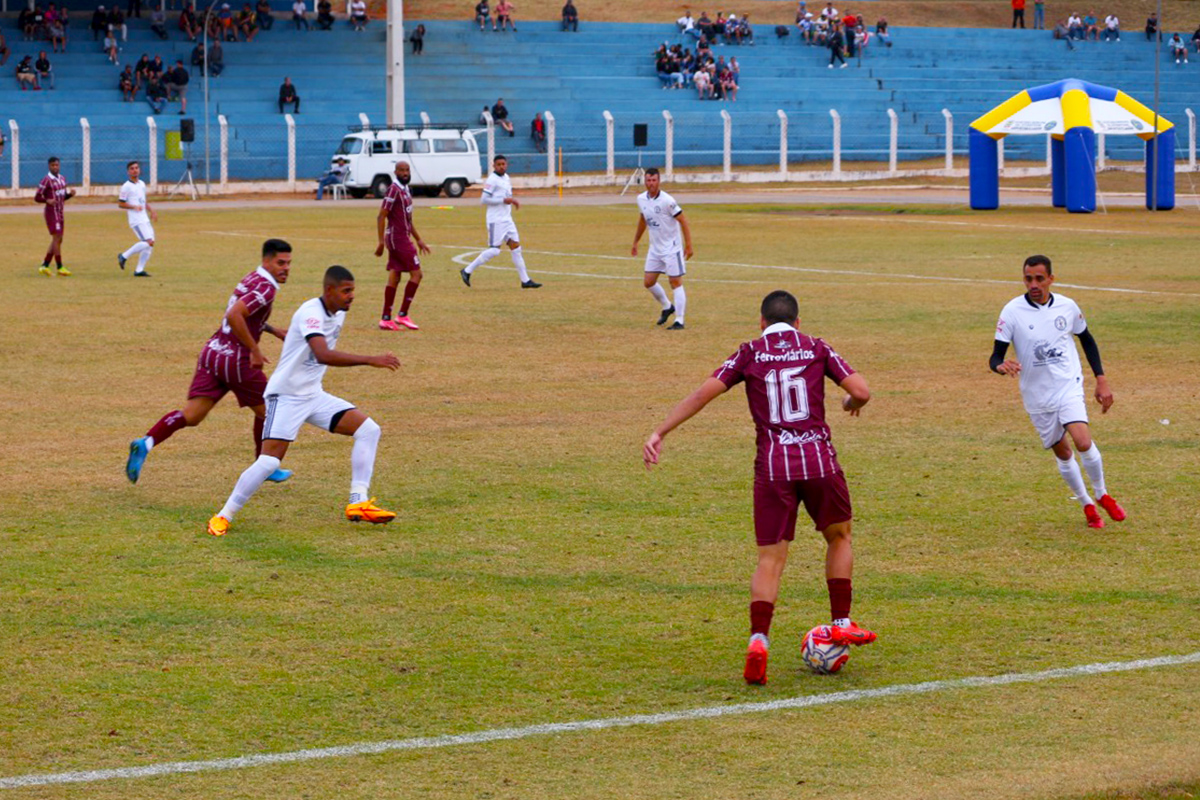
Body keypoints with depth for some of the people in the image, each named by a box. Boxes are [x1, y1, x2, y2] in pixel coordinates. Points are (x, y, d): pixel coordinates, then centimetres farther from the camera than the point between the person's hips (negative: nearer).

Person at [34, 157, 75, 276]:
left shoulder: (62, 179, 12)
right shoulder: (46, 180, -12)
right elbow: (37, 197, -11)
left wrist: (70, 194, 0)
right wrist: (47, 200, -29)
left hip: (60, 212, 9)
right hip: (52, 212, -9)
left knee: (58, 240, 9)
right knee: (57, 238, -11)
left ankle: (45, 265, 15)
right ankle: (60, 267, -8)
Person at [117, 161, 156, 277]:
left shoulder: (142, 184, 16)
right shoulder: (126, 186, -7)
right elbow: (120, 204, -9)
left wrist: (151, 211, 15)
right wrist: (134, 207, -21)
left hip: (145, 219, 8)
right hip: (136, 220, -8)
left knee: (150, 244, 3)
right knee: (148, 242, -18)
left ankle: (139, 270, 8)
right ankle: (124, 256, -6)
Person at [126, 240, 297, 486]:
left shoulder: (251, 278, 16)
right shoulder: (266, 288, -14)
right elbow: (234, 316, -27)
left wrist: (274, 331, 31)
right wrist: (255, 350, -22)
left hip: (212, 352, 8)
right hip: (236, 360, -8)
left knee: (192, 415, 1)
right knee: (266, 410, 14)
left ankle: (145, 443, -17)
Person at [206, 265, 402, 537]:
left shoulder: (338, 315, 6)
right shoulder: (311, 313, -22)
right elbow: (323, 355, -38)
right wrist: (371, 360, -41)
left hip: (314, 395, 8)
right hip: (286, 395, -8)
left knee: (368, 429, -4)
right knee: (269, 461, -18)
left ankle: (358, 504, -5)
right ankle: (223, 517, -4)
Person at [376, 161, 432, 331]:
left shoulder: (405, 190, 15)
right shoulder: (394, 190, -14)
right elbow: (381, 216, -17)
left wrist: (418, 239, 25)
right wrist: (381, 242, -21)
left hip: (403, 237, 9)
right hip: (398, 238, -9)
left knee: (394, 277, 8)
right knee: (416, 274, -8)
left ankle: (386, 319, 9)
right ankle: (402, 315, -5)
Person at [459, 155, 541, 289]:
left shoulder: (506, 178, 14)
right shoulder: (492, 180, -12)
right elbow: (484, 199, -17)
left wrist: (512, 200, 7)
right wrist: (504, 200, -19)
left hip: (507, 219, 8)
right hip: (496, 221, -8)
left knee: (515, 247, 6)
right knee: (494, 250, -11)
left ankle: (525, 280, 8)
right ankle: (467, 271, -2)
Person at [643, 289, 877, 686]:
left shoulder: (749, 354, 8)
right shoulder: (817, 349, 10)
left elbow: (702, 394, -1)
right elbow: (862, 391, 3)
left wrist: (659, 433, 1)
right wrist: (851, 404, 27)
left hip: (772, 465, 0)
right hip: (818, 460, 0)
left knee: (770, 559, 1)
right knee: (839, 537, 24)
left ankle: (758, 640, -16)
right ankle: (842, 624, 22)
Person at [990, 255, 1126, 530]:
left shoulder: (1067, 306, -4)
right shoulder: (1012, 311, -11)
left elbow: (1087, 340, 13)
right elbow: (995, 357, -11)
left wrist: (1101, 380, 9)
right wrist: (1001, 366, -36)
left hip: (1069, 386, 0)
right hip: (1037, 395, 0)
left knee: (1083, 442, -20)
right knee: (1062, 453, 9)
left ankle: (1102, 495, 5)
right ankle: (1087, 505, 31)